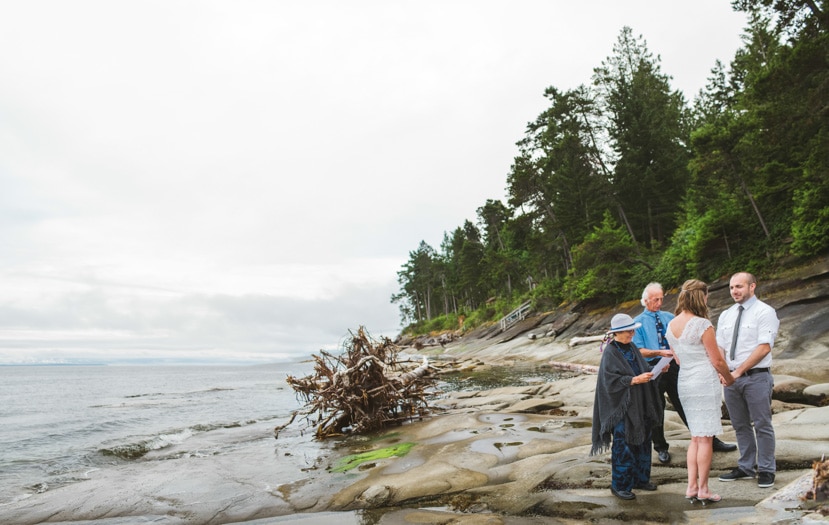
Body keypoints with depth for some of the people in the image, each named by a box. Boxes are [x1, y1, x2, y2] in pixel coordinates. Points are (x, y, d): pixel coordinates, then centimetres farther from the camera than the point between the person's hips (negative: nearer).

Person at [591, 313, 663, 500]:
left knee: (642, 441, 14)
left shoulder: (631, 348, 9)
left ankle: (640, 478, 29)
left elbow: (642, 370, 16)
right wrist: (634, 380, -26)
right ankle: (620, 485, 11)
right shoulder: (610, 353, -13)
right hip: (621, 407, -8)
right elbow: (611, 380, -19)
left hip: (639, 405, 8)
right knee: (623, 446, -1)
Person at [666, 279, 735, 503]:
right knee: (706, 438, 2)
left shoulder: (671, 325, 7)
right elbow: (717, 361, -11)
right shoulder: (702, 325, -16)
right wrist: (728, 378, 10)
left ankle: (692, 486, 16)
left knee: (696, 437, 16)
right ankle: (703, 489, 9)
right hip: (705, 383, -7)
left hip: (684, 383, 7)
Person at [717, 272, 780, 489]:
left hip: (756, 377, -6)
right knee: (740, 426, 13)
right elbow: (719, 348, 9)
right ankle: (745, 468, 24)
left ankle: (766, 471, 14)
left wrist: (739, 371, -18)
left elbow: (764, 348, -14)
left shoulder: (765, 312, -6)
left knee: (762, 425, 2)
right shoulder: (725, 316, 13)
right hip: (731, 378, 6)